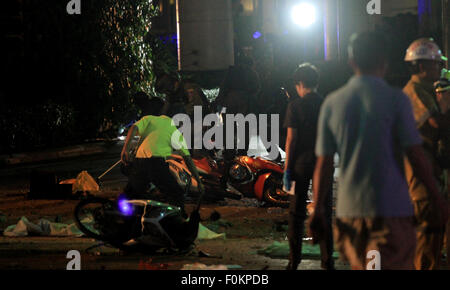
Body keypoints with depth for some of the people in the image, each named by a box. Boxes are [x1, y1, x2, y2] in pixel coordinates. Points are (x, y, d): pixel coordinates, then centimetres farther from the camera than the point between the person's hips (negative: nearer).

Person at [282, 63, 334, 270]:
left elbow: (291, 138, -9)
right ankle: (327, 260, 6)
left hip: (301, 164, -2)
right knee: (324, 212, 7)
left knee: (296, 213, 7)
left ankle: (294, 260, 8)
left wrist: (287, 169, -6)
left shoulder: (295, 105, -6)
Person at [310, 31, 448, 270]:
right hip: (391, 210, -4)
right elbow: (416, 156, -7)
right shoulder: (395, 100, -7)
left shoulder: (332, 103, 4)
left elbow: (323, 165, 4)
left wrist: (318, 211, 10)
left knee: (360, 265, 17)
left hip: (348, 210, 5)